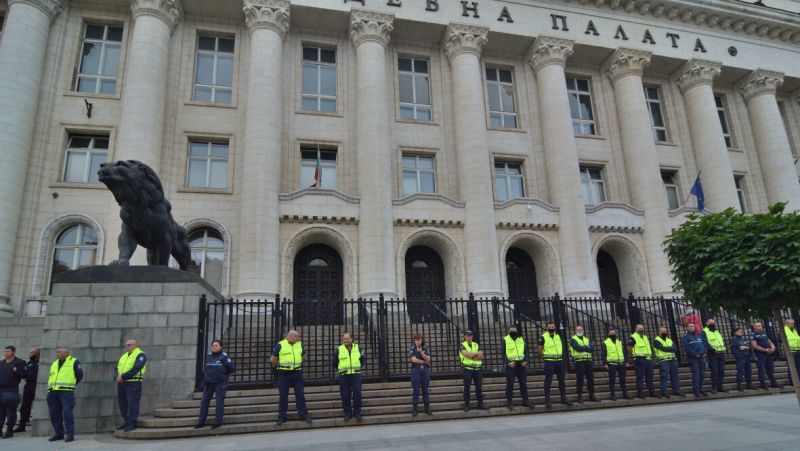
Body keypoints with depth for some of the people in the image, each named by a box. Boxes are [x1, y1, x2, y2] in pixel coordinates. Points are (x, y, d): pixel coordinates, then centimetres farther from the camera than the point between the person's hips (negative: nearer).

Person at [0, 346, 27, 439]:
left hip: (11, 390, -6)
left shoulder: (19, 362, -2)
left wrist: (16, 370, -22)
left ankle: (9, 431, 8)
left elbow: (25, 374, -8)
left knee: (11, 411, 0)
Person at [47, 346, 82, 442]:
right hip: (52, 392, 7)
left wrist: (71, 384, 3)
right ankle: (59, 433, 19)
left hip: (66, 391, -6)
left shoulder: (74, 362, 4)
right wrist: (50, 386, 14)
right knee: (54, 414, 8)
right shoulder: (54, 363, 22)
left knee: (67, 412, -12)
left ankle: (69, 434, -8)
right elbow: (50, 376, 29)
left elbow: (79, 375, 2)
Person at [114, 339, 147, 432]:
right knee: (122, 403, 9)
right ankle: (126, 422, 20)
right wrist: (116, 377, -6)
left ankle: (132, 424, -4)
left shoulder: (140, 355, -5)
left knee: (132, 403, -8)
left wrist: (122, 376, -18)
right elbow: (116, 369, 13)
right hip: (121, 383, 8)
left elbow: (135, 369, -17)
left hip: (133, 383, -8)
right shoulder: (124, 356, 19)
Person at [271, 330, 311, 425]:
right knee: (283, 396, 3)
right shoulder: (280, 345, -6)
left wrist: (297, 362, 8)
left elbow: (304, 357, 19)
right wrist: (281, 364, 3)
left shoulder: (300, 344, 6)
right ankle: (282, 417, 13)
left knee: (300, 395, 4)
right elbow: (273, 360, 0)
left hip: (297, 373, 3)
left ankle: (304, 415, 12)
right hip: (284, 374, -3)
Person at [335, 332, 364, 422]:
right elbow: (335, 363, 13)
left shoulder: (358, 348, 8)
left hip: (356, 374, 0)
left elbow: (362, 360, 17)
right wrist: (342, 369, 10)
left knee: (357, 393, -7)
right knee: (345, 395, -1)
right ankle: (347, 413, 12)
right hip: (343, 376, 0)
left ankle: (357, 412, 5)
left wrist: (357, 367, 10)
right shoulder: (339, 349, 5)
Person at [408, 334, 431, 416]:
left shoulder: (426, 348, 7)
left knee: (425, 390, 7)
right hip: (415, 370, -2)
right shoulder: (412, 349, -1)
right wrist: (424, 362, -5)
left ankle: (427, 408, 14)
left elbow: (428, 359, -4)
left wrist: (421, 352, -15)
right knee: (416, 390, -2)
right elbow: (414, 360, -12)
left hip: (425, 370, 2)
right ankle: (414, 409, 4)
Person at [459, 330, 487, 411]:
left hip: (477, 369, 4)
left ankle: (480, 403, 16)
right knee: (467, 387, 0)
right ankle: (466, 405, 6)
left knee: (478, 387, 7)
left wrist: (471, 356, -11)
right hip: (467, 369, -4)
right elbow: (466, 354, -18)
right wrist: (477, 353, -8)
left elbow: (481, 357, 1)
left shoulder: (476, 345, 13)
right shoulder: (462, 346, 0)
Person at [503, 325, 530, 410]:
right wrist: (508, 362, -16)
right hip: (511, 365, -4)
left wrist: (525, 360, -3)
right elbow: (503, 353, -4)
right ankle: (509, 402, 5)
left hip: (521, 364, 4)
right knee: (510, 384, -2)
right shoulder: (505, 340, 1)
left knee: (523, 383, 8)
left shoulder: (521, 339, 13)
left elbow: (526, 351, 13)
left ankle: (525, 401, 16)